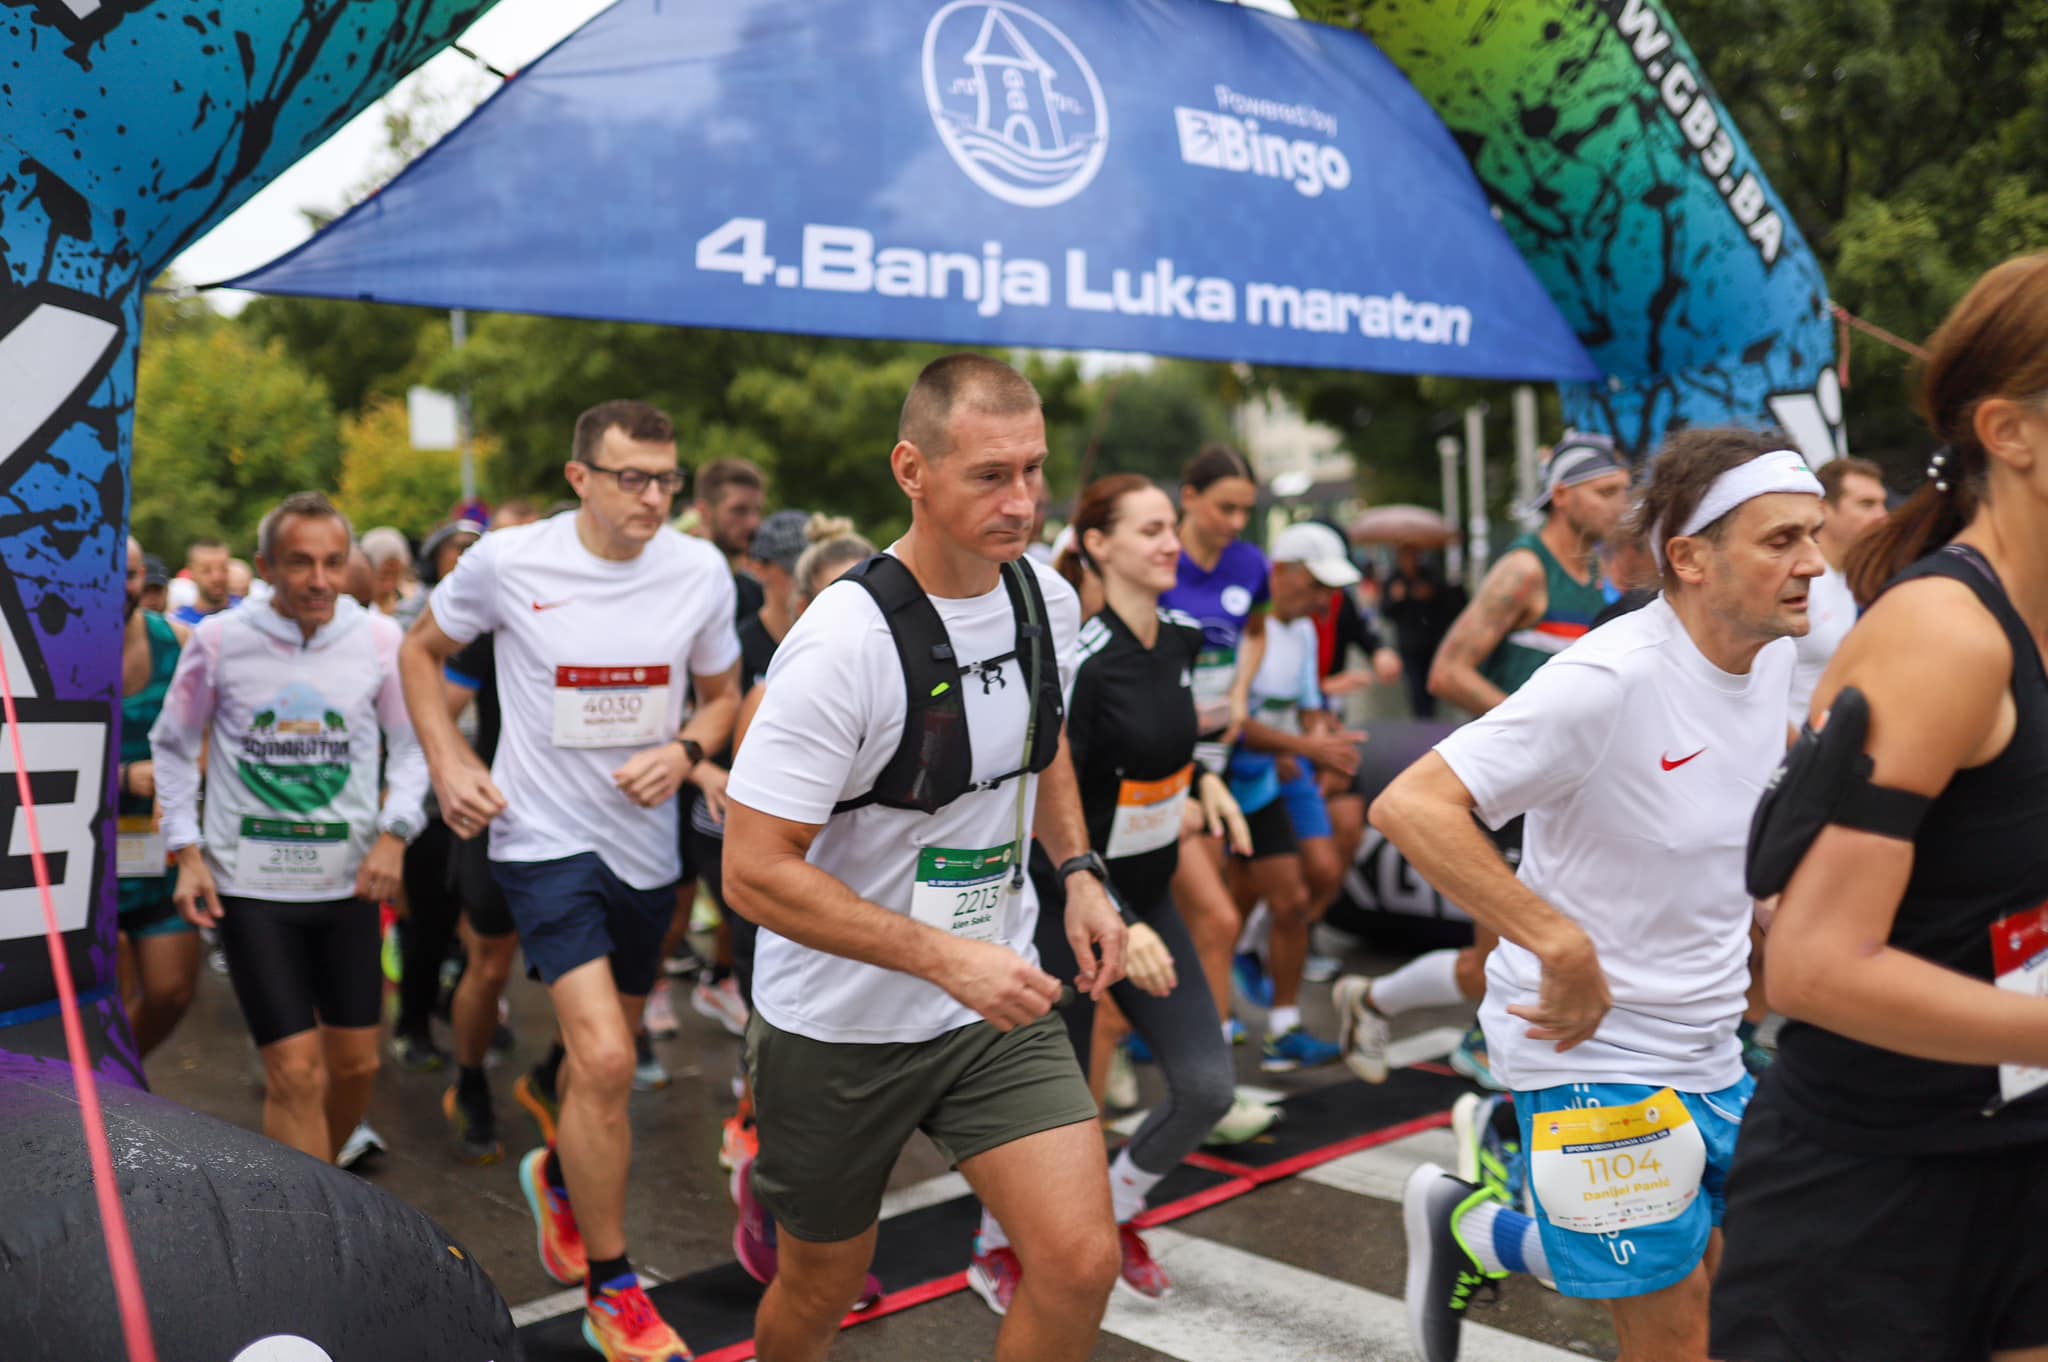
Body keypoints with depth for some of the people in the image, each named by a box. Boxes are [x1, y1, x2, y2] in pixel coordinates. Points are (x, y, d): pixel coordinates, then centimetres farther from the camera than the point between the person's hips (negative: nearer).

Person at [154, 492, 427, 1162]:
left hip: (348, 881, 2)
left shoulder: (378, 639, -5)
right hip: (249, 885, -2)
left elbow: (411, 746, 5)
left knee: (357, 1062, 12)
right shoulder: (219, 640, -7)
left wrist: (394, 833, -10)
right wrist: (187, 850, -2)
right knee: (296, 1071, -6)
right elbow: (173, 745, 6)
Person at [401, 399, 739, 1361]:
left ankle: (557, 1174, 53)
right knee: (605, 1059, -16)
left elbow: (721, 692, 9)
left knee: (606, 1047, 20)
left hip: (646, 843, 4)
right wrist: (448, 764, -4)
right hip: (545, 839, -4)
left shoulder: (700, 571, -5)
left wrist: (685, 750, -11)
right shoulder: (508, 561, -12)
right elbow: (423, 649, 6)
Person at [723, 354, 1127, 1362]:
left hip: (997, 1007, 5)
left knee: (1081, 1263, -7)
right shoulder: (845, 642, -25)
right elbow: (755, 872, -25)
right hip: (839, 1024, -4)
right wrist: (947, 958, -28)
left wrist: (1078, 871, 3)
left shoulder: (1045, 597, -3)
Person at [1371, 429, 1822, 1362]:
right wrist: (1565, 946, -33)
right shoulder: (1609, 679, -25)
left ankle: (1477, 1232, 33)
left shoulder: (1771, 654, 0)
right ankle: (1471, 1225, 26)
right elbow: (1409, 805, -31)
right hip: (1592, 1052, -8)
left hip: (1709, 1053, 8)